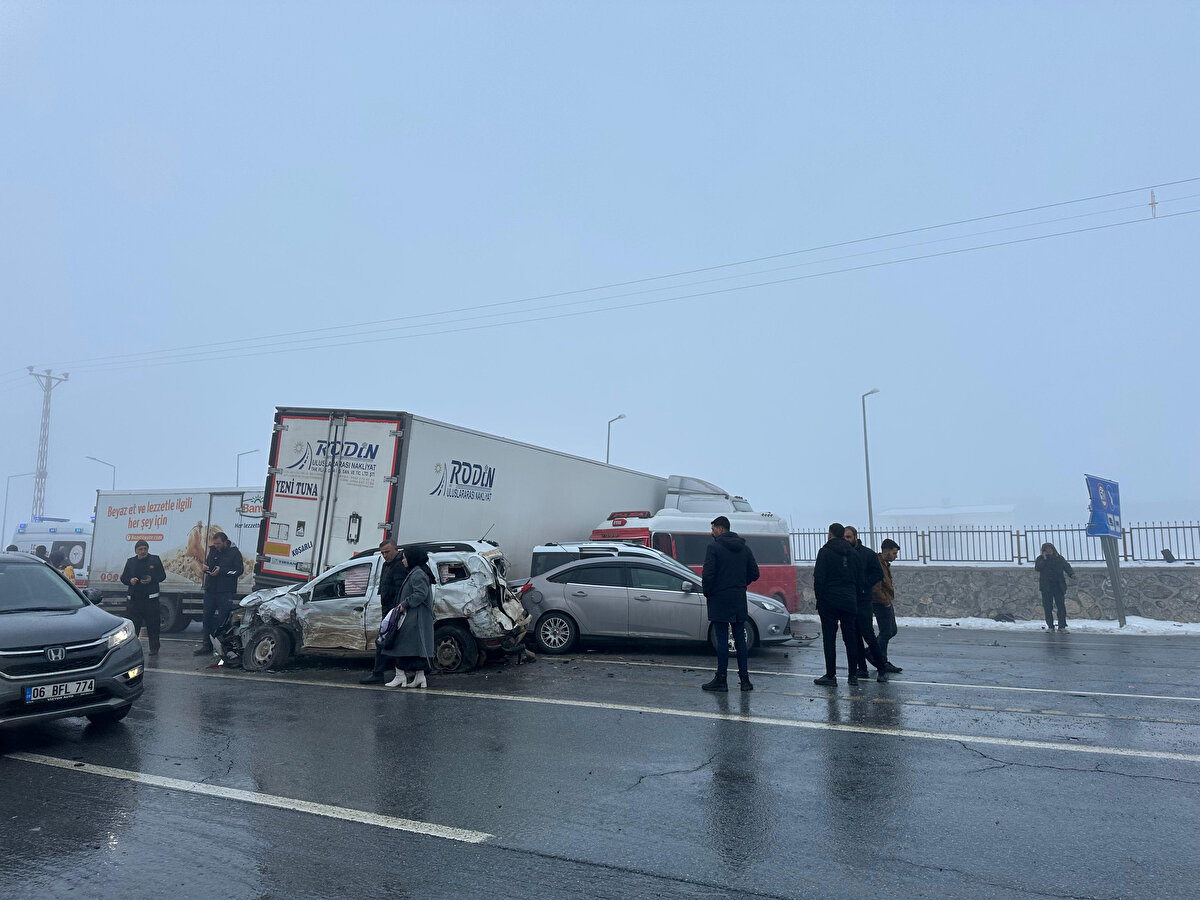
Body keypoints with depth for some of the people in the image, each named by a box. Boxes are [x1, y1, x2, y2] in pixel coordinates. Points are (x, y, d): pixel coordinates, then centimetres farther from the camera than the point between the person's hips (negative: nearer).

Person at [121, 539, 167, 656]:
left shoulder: (155, 560, 6)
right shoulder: (130, 562, 13)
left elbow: (162, 576, 6)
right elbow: (123, 578, 16)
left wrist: (152, 579, -12)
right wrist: (130, 581, -6)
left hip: (151, 598, -2)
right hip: (134, 598, 2)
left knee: (152, 624, 1)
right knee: (133, 624, 2)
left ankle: (154, 648, 9)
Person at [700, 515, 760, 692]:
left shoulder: (714, 547, -10)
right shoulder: (744, 548, 9)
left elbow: (708, 574, -16)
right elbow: (754, 573, 10)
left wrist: (706, 592, -1)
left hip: (720, 600, -5)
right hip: (739, 601, 6)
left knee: (722, 640, -1)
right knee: (740, 639, 10)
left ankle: (721, 679, 4)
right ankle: (745, 679, 12)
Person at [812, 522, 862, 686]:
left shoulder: (825, 552, -6)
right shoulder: (854, 553, 10)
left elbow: (819, 577, -10)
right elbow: (860, 579, 13)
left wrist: (819, 598, -2)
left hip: (829, 601, -5)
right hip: (850, 602, 5)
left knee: (829, 638, -1)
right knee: (851, 638, 10)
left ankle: (830, 675, 0)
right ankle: (853, 675, 14)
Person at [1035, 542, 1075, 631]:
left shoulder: (1059, 558, 11)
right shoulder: (1040, 559, 6)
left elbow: (1067, 566, 2)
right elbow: (1037, 568, -8)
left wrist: (1072, 573, -17)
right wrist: (1044, 559, -13)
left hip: (1059, 586, 1)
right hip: (1046, 587, -1)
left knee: (1061, 606, -4)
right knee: (1048, 607, 1)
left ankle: (1062, 626, 2)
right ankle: (1050, 626, 9)